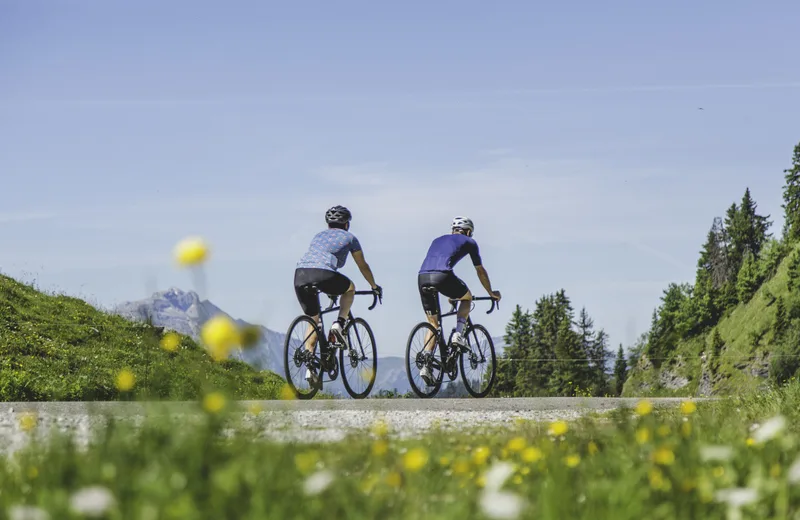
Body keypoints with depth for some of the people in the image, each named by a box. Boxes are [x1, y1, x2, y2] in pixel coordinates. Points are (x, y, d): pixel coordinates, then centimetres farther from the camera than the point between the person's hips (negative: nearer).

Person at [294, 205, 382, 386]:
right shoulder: (348, 237, 23)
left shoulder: (319, 235, 35)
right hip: (323, 274, -5)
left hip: (300, 274, 5)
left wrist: (330, 287, 60)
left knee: (313, 322, 19)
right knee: (350, 289, 28)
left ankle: (309, 368, 8)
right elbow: (363, 266, 30)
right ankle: (339, 324, 9)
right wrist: (374, 287, 46)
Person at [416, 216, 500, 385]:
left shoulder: (438, 240, 37)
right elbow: (480, 271, 29)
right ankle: (458, 334, 9)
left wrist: (450, 293, 56)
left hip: (422, 277, 4)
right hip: (442, 276, -4)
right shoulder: (469, 242, 23)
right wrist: (491, 293, 43)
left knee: (433, 324, 16)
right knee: (467, 297, 28)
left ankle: (425, 365, 0)